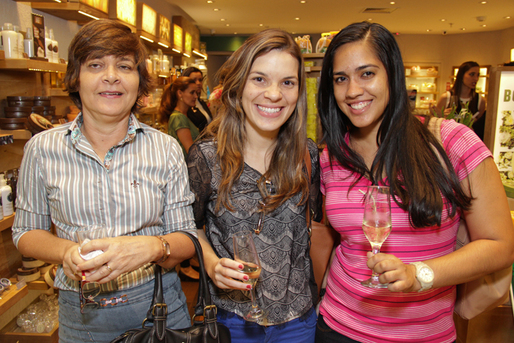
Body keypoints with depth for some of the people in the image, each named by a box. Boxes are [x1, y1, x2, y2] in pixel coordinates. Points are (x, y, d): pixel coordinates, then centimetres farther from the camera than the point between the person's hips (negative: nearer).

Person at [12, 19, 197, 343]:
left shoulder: (166, 149, -7)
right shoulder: (43, 149, -5)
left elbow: (186, 237, -5)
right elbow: (27, 231, 5)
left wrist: (152, 247, -27)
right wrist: (66, 251, -16)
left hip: (158, 305, 0)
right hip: (80, 315, 1)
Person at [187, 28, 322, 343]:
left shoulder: (308, 155, -7)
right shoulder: (206, 155, -14)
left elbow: (321, 223, 5)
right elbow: (191, 226, -1)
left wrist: (321, 292, 2)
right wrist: (213, 264, -17)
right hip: (229, 315, -2)